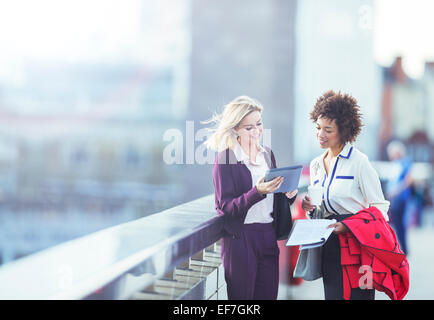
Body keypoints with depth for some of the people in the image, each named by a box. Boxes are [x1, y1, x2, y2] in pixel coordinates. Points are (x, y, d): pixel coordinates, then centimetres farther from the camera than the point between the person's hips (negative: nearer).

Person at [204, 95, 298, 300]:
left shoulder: (267, 154, 12)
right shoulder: (225, 159, -8)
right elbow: (225, 207, -13)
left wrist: (288, 194, -2)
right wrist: (257, 192, -25)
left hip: (269, 237, 6)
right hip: (240, 240, -6)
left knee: (268, 294, 7)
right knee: (242, 295, 2)